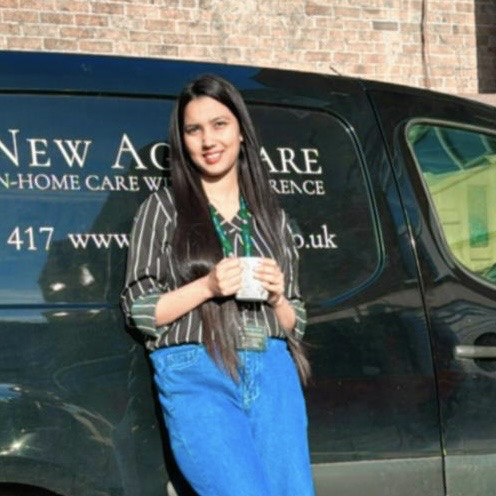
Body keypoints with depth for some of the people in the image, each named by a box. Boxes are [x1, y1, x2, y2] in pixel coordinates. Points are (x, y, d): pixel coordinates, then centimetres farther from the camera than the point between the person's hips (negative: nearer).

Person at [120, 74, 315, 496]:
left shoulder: (273, 218, 18)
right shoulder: (163, 209, 8)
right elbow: (138, 310, 3)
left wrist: (277, 296, -1)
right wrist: (207, 287, -9)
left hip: (273, 374, 4)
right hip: (195, 377, -4)